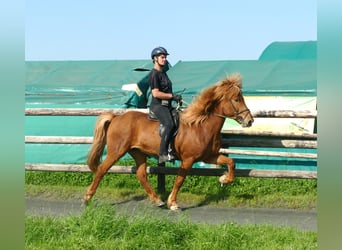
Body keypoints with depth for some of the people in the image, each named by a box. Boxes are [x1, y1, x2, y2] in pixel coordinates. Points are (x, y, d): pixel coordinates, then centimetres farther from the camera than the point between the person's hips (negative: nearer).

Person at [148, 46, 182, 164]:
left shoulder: (163, 73, 21)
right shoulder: (154, 74, -9)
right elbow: (156, 93, -17)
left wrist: (175, 98, 14)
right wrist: (172, 96, -15)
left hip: (167, 105, 11)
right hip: (158, 105, -11)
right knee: (169, 124, -31)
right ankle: (163, 154, -34)